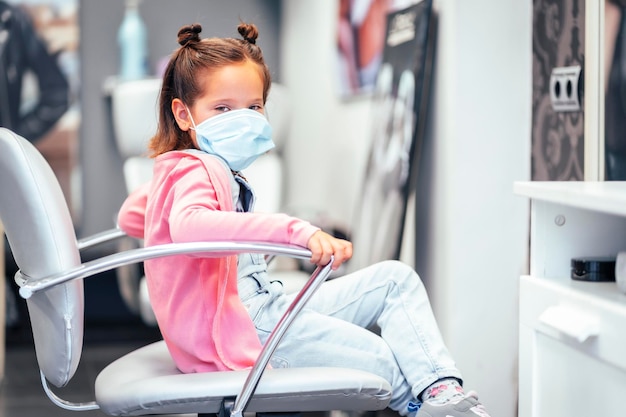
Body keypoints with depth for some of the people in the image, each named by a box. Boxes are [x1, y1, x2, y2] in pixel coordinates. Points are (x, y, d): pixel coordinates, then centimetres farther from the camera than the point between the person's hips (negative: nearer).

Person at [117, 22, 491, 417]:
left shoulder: (181, 172, 18)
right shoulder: (198, 171, -15)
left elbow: (131, 214, 35)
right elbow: (188, 224, -40)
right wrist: (294, 231, -50)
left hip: (268, 307, 11)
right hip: (244, 330, -11)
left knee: (395, 278, 6)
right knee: (388, 364, -15)